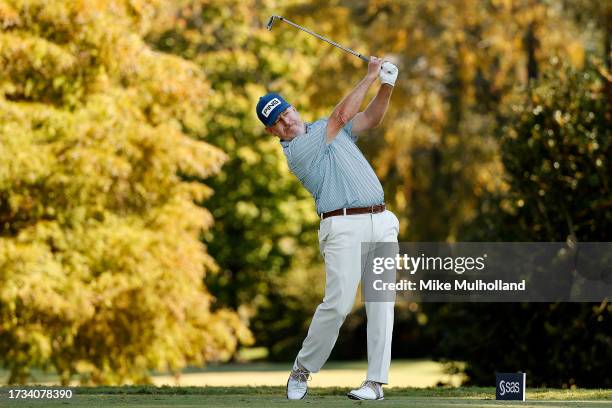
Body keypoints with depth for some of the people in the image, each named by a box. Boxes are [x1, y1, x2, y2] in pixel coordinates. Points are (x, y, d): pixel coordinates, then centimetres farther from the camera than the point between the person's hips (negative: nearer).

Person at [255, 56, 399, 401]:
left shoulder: (326, 129, 20)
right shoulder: (295, 150, -6)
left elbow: (371, 118, 18)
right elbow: (343, 114, -8)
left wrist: (387, 85, 0)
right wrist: (370, 76, -1)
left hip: (382, 223, 7)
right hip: (344, 227, -7)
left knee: (381, 302, -2)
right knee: (339, 302, -15)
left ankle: (376, 381, -3)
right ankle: (302, 370, 4)